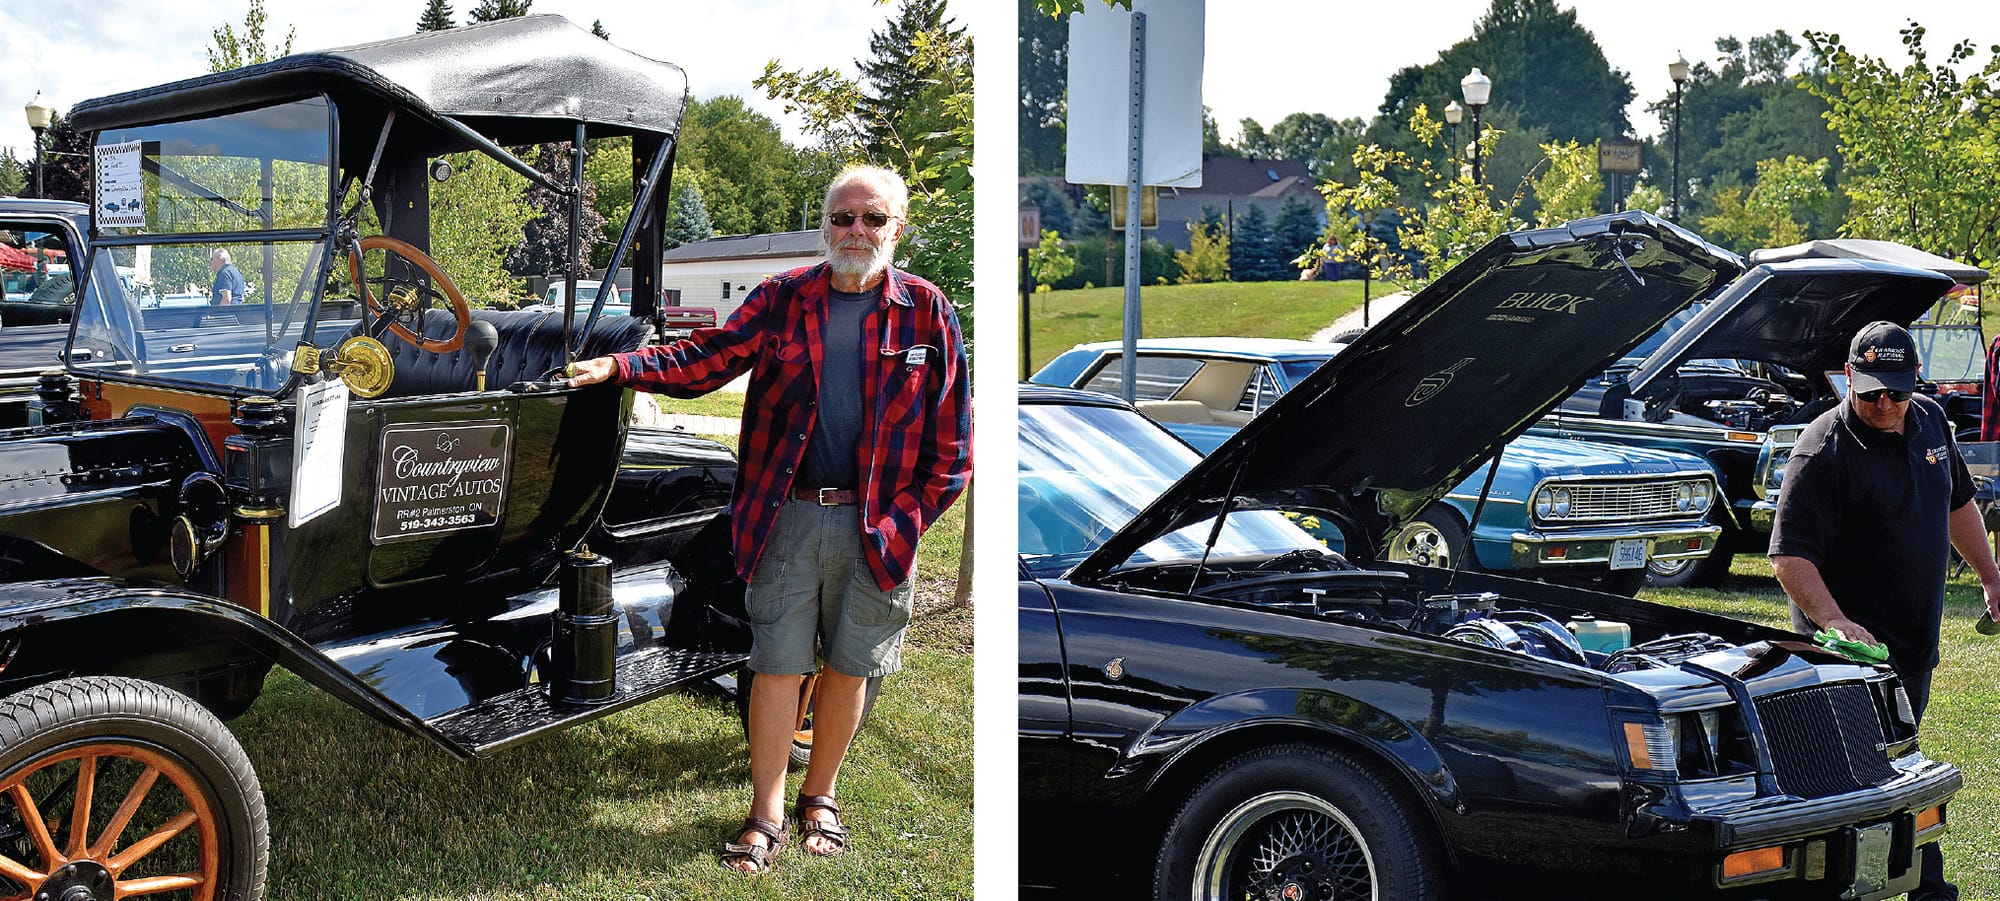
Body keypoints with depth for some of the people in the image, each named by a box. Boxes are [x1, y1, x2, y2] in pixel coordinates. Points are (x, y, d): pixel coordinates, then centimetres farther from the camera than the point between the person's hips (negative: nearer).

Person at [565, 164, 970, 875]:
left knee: (847, 667, 12)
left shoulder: (926, 311, 1)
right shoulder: (782, 298, 3)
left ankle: (819, 795, 31)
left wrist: (913, 514, -3)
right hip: (786, 515, 0)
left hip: (875, 523, 0)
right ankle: (766, 816, 14)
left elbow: (950, 429, 2)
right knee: (776, 665, 3)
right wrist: (618, 368, -11)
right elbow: (707, 359, 1)